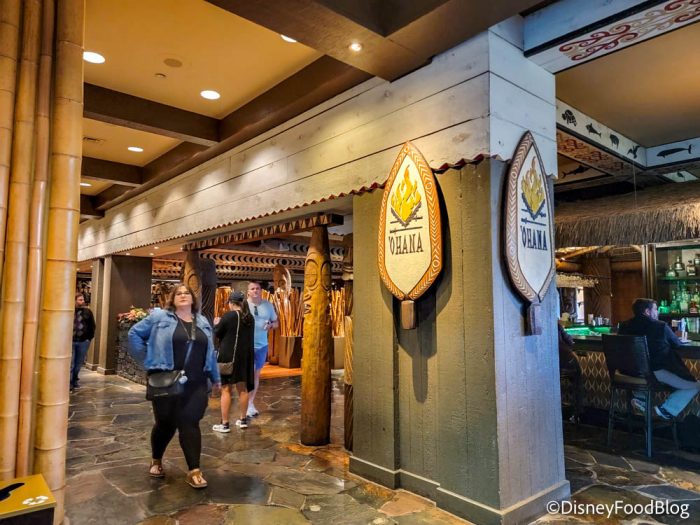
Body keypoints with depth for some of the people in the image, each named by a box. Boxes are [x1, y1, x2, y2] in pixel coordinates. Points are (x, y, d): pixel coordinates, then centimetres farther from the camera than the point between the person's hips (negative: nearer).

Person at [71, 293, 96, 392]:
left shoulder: (87, 311, 5)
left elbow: (92, 326, 7)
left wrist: (89, 338, 0)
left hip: (83, 342, 2)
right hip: (71, 341, -2)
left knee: (79, 363, 11)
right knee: (70, 363, -2)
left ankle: (74, 381, 24)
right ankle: (69, 383, 3)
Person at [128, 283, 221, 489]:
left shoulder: (202, 322, 11)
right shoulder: (160, 317, -3)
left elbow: (209, 352, 15)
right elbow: (135, 334, 1)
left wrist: (215, 377, 17)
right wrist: (148, 361, -3)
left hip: (195, 384, 2)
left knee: (189, 424, -2)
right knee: (165, 423, 11)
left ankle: (194, 471, 2)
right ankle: (156, 460, 37)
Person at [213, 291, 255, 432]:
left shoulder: (228, 316, -14)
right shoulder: (249, 317, 4)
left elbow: (216, 333, -5)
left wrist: (217, 324, 15)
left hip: (227, 356, -6)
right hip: (244, 356, 6)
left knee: (226, 389, 1)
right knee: (243, 388, 14)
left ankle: (224, 424, 5)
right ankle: (243, 420, 22)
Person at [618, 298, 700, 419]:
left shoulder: (624, 326, 3)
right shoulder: (660, 326, -9)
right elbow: (677, 344, 6)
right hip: (656, 372, -5)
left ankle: (641, 398, 20)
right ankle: (666, 410, -2)